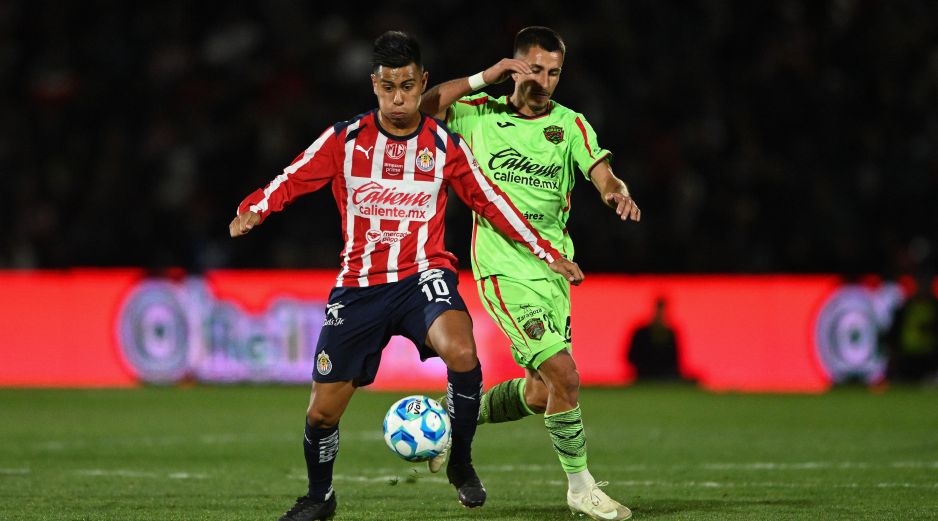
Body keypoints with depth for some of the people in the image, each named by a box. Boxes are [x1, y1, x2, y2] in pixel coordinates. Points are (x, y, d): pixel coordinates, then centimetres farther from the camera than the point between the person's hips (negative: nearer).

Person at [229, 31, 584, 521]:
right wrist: (251, 210, -22)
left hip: (423, 276, -1)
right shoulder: (344, 139, 0)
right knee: (322, 411, 0)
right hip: (358, 286, 1)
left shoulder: (445, 146, 1)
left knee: (461, 353, -33)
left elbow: (491, 202, 10)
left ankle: (461, 463, -11)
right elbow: (290, 181, 0)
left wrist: (549, 255, 8)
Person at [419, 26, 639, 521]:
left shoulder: (570, 125, 5)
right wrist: (482, 79, -10)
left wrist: (617, 193, -32)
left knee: (542, 393, 9)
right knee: (564, 375, -17)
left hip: (553, 269, 4)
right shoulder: (482, 115, 3)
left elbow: (601, 174, -8)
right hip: (503, 270, -4)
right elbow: (420, 109, -7)